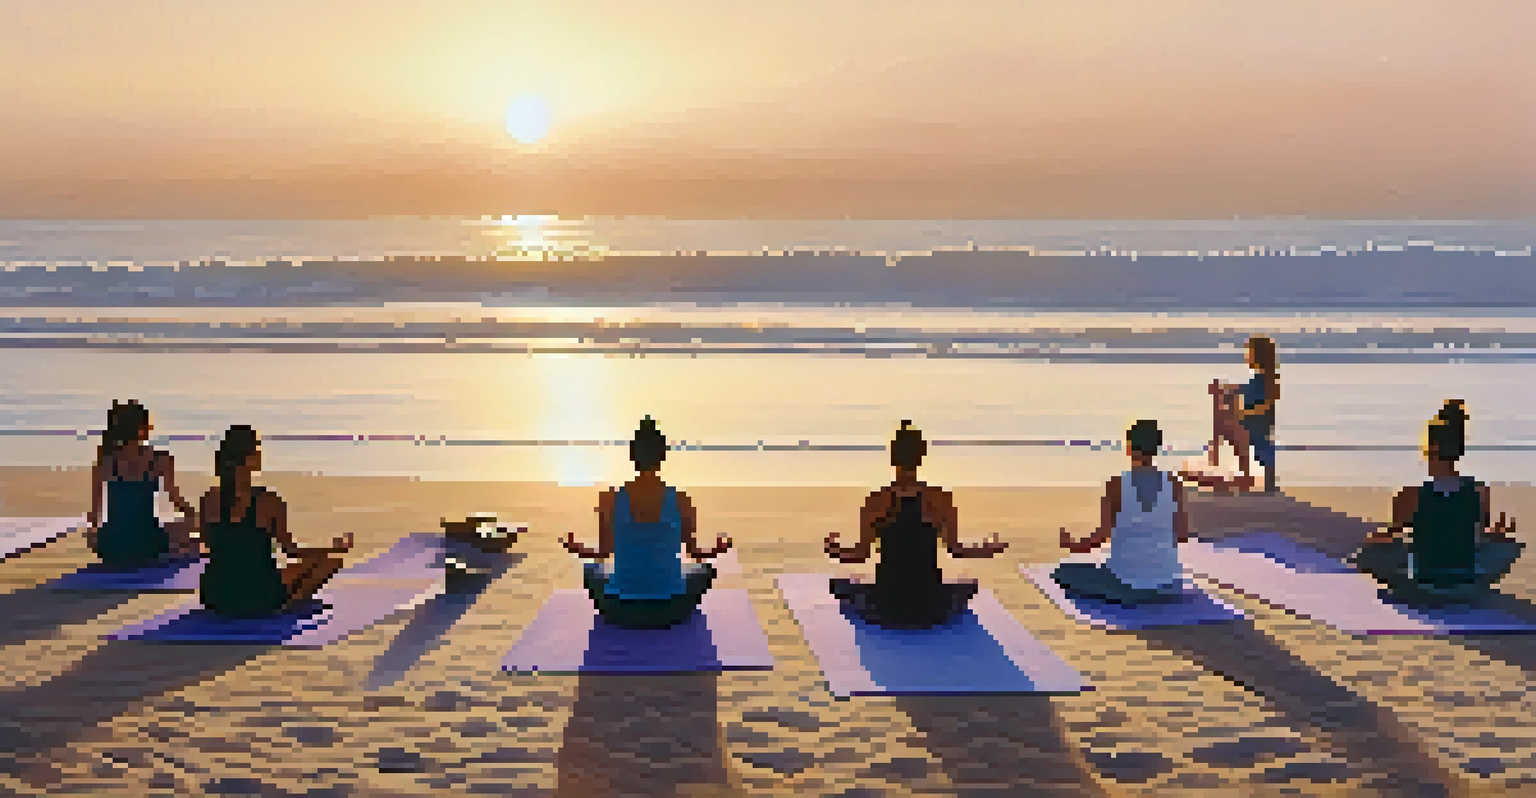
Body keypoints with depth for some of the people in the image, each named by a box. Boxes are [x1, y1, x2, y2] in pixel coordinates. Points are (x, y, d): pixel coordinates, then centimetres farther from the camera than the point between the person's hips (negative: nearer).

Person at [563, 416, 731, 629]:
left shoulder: (610, 499, -12)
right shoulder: (681, 500, -13)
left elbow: (603, 553, 0)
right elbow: (694, 552, 0)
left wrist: (575, 547, 23)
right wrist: (717, 550, 23)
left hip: (620, 610, 1)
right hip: (671, 610, -1)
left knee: (590, 570, 35)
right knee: (704, 570, 33)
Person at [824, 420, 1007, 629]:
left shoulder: (876, 501, -11)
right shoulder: (941, 499, -10)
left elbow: (861, 554, -4)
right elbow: (955, 550, -3)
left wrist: (835, 550, 16)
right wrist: (990, 549, 15)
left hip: (884, 610, -1)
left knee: (840, 584, 27)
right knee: (968, 585, 32)